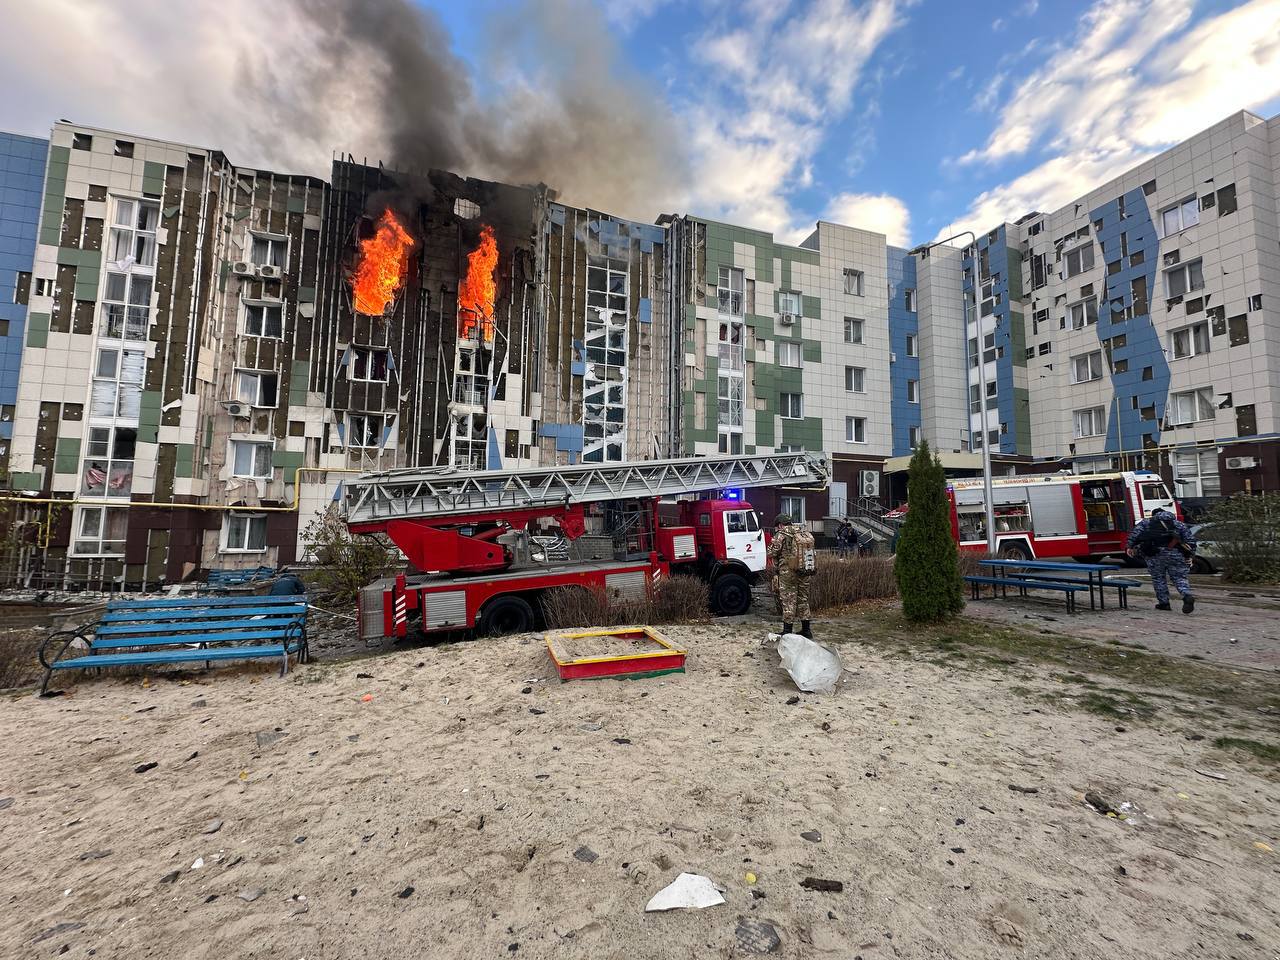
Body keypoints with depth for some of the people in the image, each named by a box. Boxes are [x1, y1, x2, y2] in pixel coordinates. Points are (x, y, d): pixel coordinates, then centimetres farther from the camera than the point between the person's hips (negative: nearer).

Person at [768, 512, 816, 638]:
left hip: (788, 572, -6)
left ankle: (787, 631, 5)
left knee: (788, 601, 1)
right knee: (803, 600, 17)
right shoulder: (806, 533, 10)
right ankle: (806, 630, 22)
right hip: (805, 572, 6)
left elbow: (772, 554, -8)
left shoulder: (781, 535, -9)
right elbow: (811, 552, 13)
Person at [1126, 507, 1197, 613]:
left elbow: (1135, 532, 1)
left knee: (1158, 578, 9)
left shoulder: (1146, 522, 19)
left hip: (1154, 553, -2)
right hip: (1175, 553, 2)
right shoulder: (1179, 524, 24)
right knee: (1179, 578, 8)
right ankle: (1187, 596, -16)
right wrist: (1189, 555, 15)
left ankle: (1163, 603, 11)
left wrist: (1131, 546, 0)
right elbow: (1190, 539, 15)